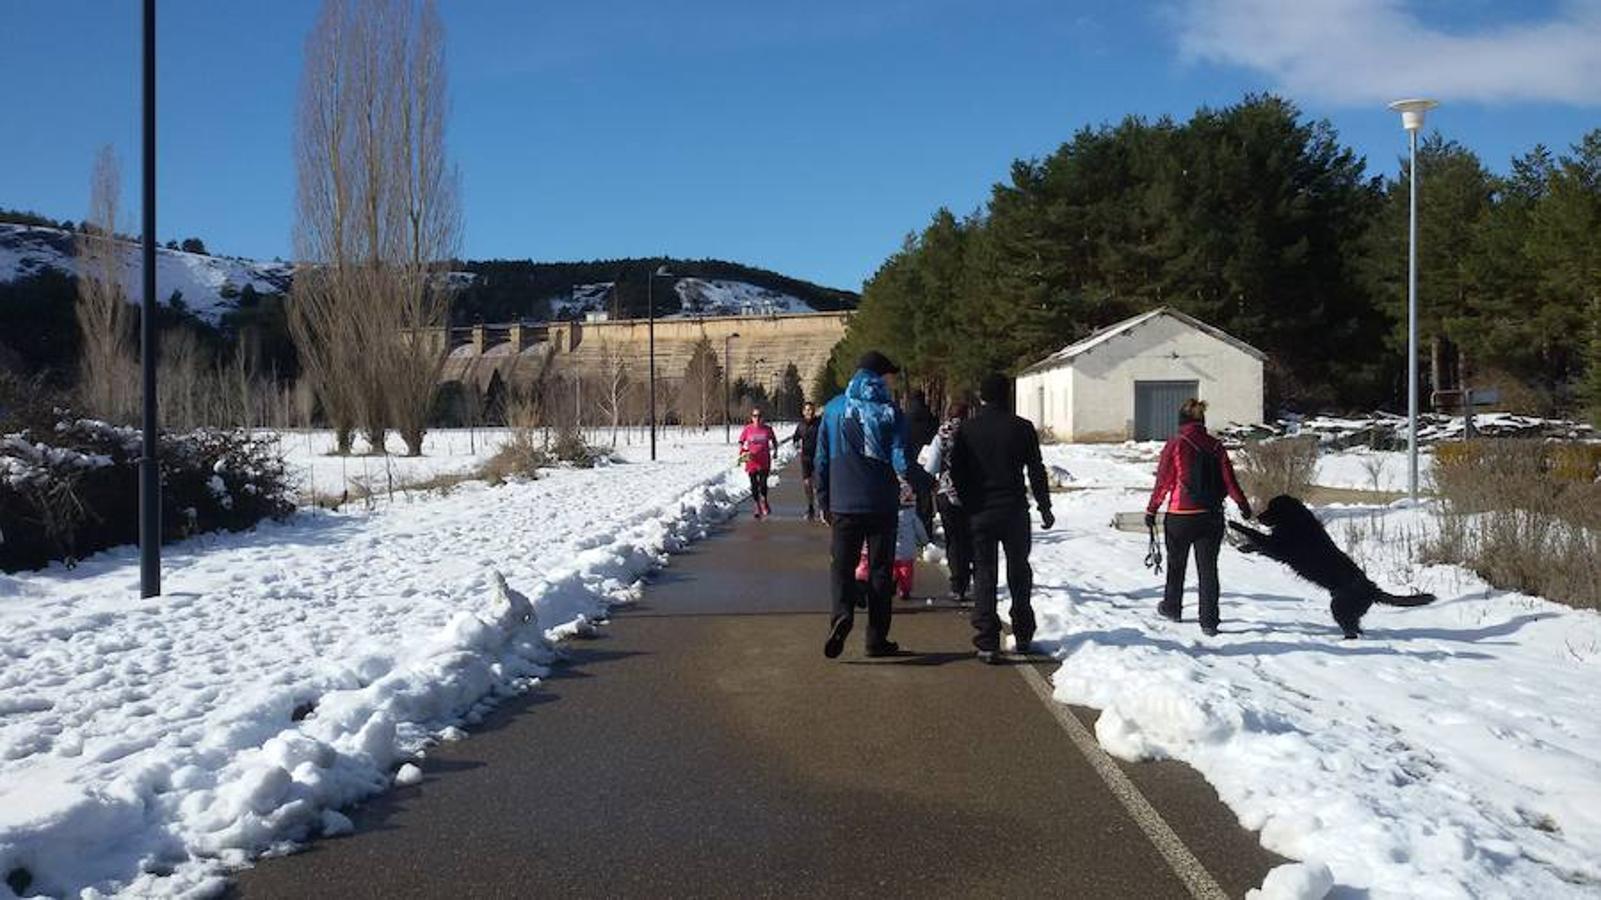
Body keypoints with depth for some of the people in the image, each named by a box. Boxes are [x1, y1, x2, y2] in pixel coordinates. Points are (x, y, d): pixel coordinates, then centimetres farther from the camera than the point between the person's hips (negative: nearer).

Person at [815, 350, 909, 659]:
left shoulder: (834, 409, 3)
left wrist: (824, 502, 12)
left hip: (843, 504, 1)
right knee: (879, 569, 9)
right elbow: (900, 461, -13)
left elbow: (821, 460, 6)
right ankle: (877, 638, 11)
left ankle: (842, 614, -18)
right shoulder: (890, 412, -4)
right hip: (882, 505, -1)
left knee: (842, 563, 9)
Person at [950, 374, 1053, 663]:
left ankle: (987, 642, -4)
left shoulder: (966, 430, -1)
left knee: (984, 574, 3)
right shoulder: (1022, 428, -3)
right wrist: (1044, 507, 9)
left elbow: (956, 472, 2)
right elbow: (1036, 471, 0)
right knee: (1019, 572, 16)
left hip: (980, 512, 0)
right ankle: (1023, 635, 23)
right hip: (1015, 510, 0)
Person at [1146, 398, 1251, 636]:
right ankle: (1209, 622, 4)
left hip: (1180, 517, -2)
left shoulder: (1175, 444, -8)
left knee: (1176, 565, 18)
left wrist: (1151, 510, 2)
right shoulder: (1216, 446, 1)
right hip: (1212, 516, 2)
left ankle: (1172, 608, 34)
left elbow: (1163, 481, -7)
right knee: (1208, 569, 7)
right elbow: (1229, 480, 4)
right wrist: (1244, 505, 19)